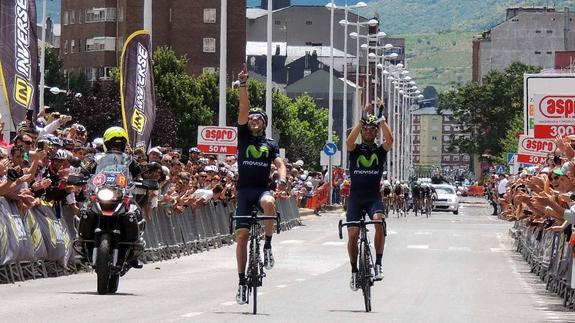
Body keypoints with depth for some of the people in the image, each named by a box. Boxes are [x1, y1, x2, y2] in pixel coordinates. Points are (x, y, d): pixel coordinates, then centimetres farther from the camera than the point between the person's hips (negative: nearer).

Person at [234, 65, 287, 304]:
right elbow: (243, 109, -1)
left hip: (263, 188, -1)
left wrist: (282, 179, -23)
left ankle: (267, 246, -22)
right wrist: (243, 85, -11)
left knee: (269, 203, -37)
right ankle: (242, 282, 1)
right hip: (244, 189, 1)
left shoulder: (271, 145, 12)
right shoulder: (243, 137, 10)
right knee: (242, 234, -5)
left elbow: (280, 164, -1)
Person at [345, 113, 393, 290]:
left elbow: (390, 140, -15)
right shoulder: (355, 149, 6)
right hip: (355, 196, 1)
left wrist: (382, 120, -19)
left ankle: (378, 264, -23)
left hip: (373, 196, -1)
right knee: (353, 234, -7)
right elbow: (349, 140, -18)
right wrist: (362, 120, -23)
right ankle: (354, 271, 12)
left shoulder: (380, 150, 7)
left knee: (379, 220, -30)